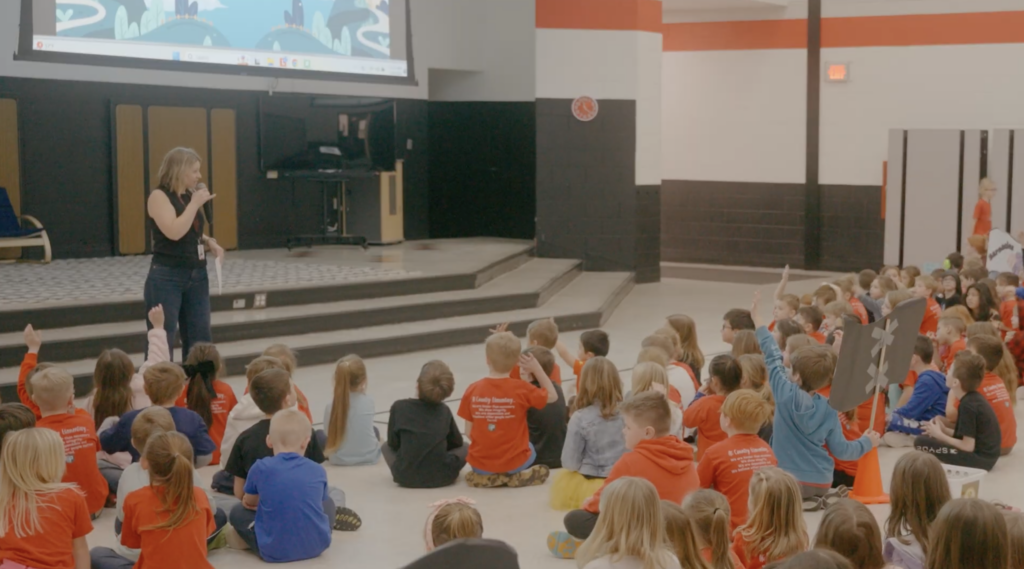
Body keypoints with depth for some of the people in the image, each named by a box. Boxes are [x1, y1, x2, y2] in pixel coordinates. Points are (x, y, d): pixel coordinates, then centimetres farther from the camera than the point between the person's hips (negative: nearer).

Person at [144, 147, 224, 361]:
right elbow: (174, 232, -24)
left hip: (197, 276, 8)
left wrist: (209, 243, 3)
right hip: (167, 278, -8)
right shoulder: (159, 196, -10)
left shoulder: (190, 196, 11)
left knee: (200, 340, 10)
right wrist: (195, 204, -17)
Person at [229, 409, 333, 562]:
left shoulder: (260, 468, -4)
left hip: (274, 552, -2)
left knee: (237, 512, 18)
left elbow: (248, 503, 15)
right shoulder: (318, 471, 1)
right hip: (316, 546, 2)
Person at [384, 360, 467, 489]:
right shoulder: (444, 411, 2)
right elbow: (457, 442, 16)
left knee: (386, 446, 30)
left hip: (406, 477, -1)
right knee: (465, 447, 29)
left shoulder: (399, 407, -4)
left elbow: (393, 443, 5)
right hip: (441, 477, 1)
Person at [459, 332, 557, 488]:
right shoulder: (521, 388, -14)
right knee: (530, 449, 33)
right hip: (515, 462, -1)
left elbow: (469, 432, -3)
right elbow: (552, 396, 3)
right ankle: (516, 476, 5)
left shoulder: (472, 390, -9)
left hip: (481, 463, 1)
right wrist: (537, 368, 4)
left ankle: (484, 477, 7)